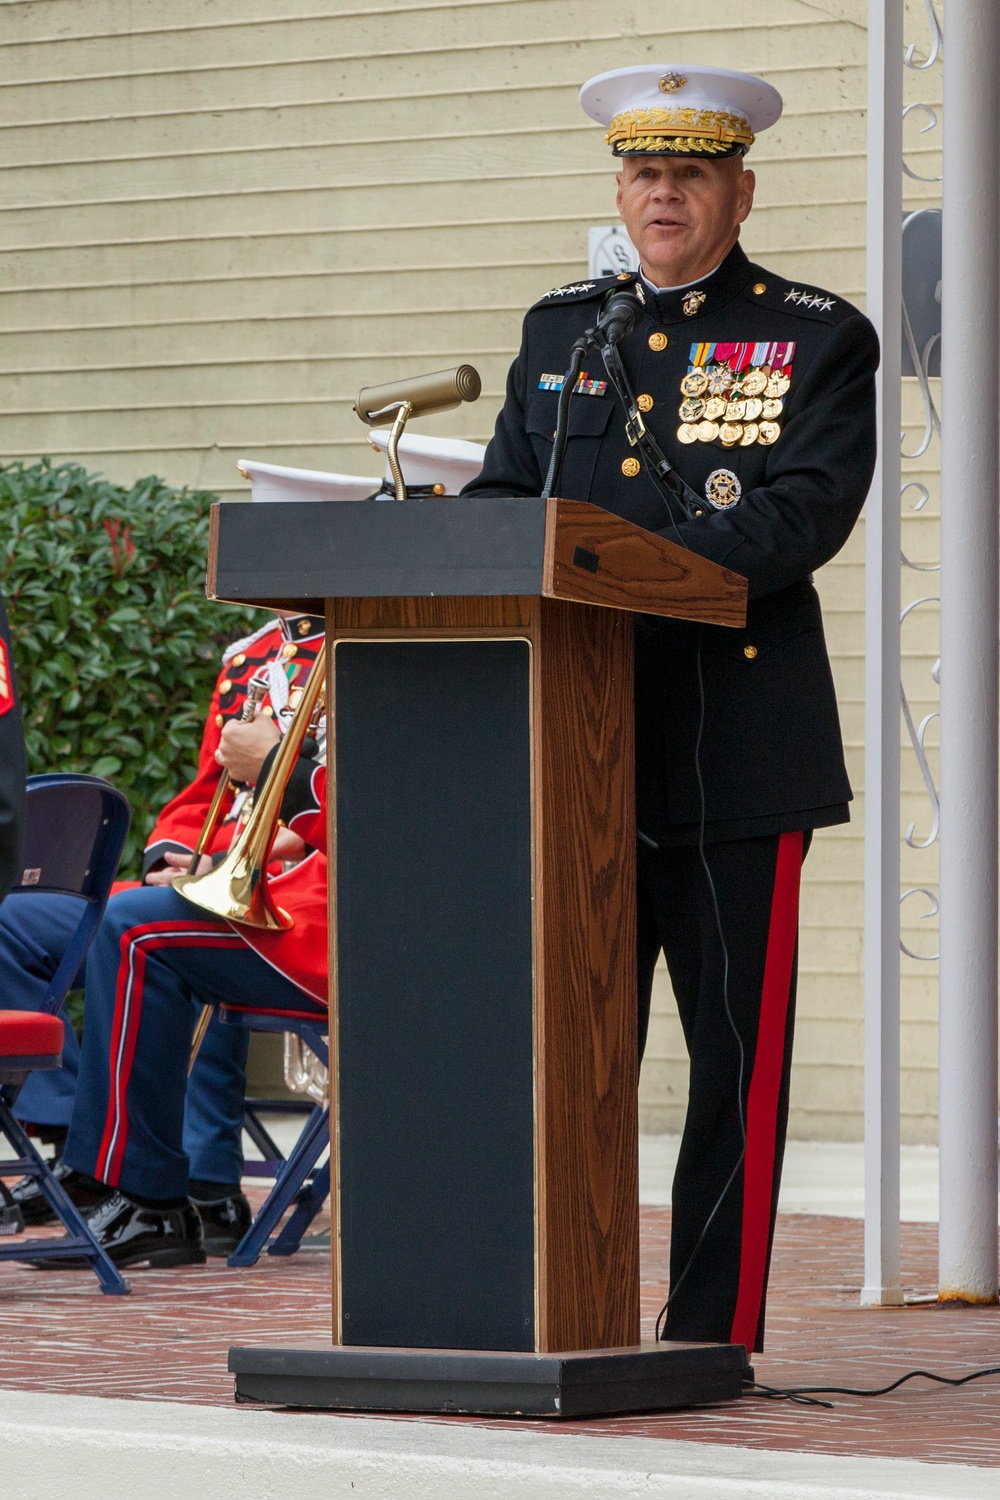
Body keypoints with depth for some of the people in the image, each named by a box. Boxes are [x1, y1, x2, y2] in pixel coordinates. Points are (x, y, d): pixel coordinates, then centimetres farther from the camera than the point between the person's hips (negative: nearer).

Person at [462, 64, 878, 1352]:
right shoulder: (560, 329, 17)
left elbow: (805, 511, -12)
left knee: (736, 1054, -1)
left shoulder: (819, 340, 2)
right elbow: (507, 490, 16)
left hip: (736, 751, -4)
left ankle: (714, 1334, 3)